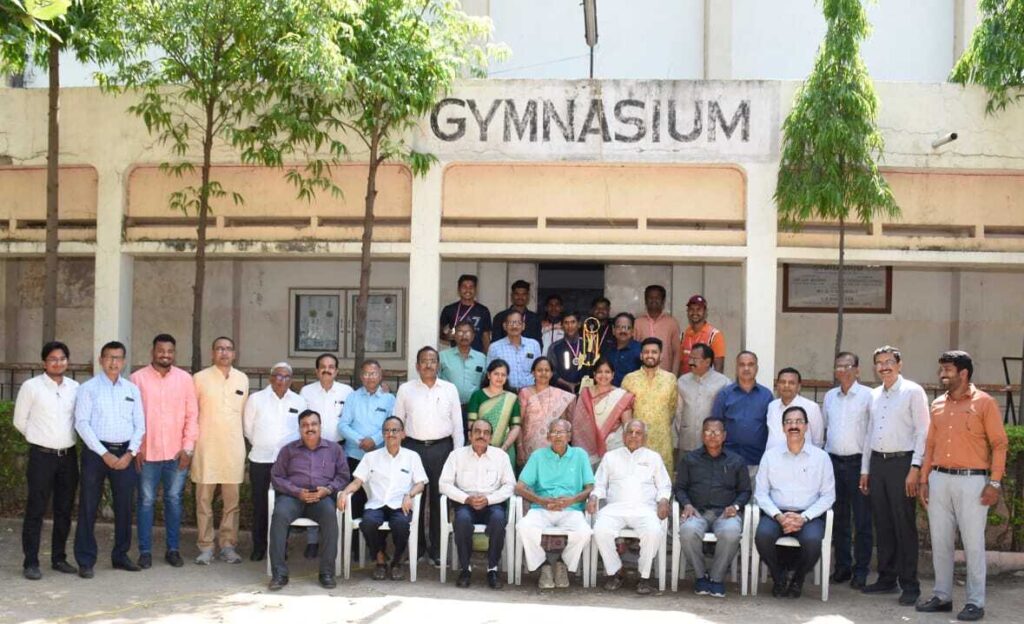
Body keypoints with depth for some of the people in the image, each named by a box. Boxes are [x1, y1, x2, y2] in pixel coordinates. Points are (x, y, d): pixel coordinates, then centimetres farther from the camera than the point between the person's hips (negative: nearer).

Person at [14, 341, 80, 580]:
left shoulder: (75, 388, 5)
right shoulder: (31, 387, -4)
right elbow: (20, 421, 3)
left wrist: (64, 439, 10)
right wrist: (41, 438, 10)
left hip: (68, 455, 4)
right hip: (42, 455, -4)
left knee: (64, 510, 9)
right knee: (36, 510, -3)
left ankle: (59, 558, 20)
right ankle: (31, 563, 3)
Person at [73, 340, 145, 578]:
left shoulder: (132, 389, 9)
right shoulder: (88, 388, -1)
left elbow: (139, 424, 9)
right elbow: (82, 423, -7)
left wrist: (130, 453, -5)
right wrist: (104, 454, -13)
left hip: (125, 453, 3)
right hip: (96, 451, -3)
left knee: (124, 506, 9)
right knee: (88, 507, 0)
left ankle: (120, 555, 22)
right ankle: (86, 561, 7)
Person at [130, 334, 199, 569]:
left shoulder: (185, 378, 5)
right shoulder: (138, 378, 1)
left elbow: (192, 415, 5)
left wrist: (188, 447, -1)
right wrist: (135, 448, -5)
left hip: (177, 453, 1)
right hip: (147, 452, -1)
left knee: (174, 500, 6)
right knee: (146, 501, 3)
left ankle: (173, 549, 15)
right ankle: (145, 551, 10)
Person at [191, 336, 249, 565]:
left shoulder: (242, 379, 9)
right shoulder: (200, 378, 0)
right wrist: (191, 440, 1)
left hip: (233, 448, 2)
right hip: (206, 447, -2)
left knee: (232, 500, 4)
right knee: (204, 499, 0)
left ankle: (228, 545, 12)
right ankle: (206, 547, 7)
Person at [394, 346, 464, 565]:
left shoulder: (450, 389, 7)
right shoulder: (405, 389, 5)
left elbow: (457, 424, 8)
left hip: (441, 448, 0)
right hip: (413, 447, 0)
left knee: (439, 498, 3)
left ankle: (437, 548, 11)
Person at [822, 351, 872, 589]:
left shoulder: (867, 395, -5)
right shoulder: (829, 396, 13)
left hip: (857, 462, -5)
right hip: (833, 460, 5)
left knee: (862, 519, -1)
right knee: (839, 517, 10)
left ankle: (861, 570, 5)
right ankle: (842, 566, 18)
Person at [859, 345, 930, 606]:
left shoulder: (913, 392, -4)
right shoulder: (874, 395, 14)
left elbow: (922, 431, -8)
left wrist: (915, 468, -14)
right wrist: (865, 469, 16)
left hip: (902, 462, -6)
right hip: (877, 461, 6)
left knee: (904, 525, -4)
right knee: (882, 524, 9)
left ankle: (909, 585, 1)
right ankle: (886, 579, 18)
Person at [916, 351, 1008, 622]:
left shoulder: (984, 402, -4)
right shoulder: (937, 405, 11)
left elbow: (999, 443, -5)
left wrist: (995, 482, -11)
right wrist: (924, 480, 9)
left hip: (971, 480, -5)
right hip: (939, 479, 5)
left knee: (973, 542, -1)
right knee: (940, 541, 8)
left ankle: (975, 602, 6)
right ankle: (942, 596, 18)